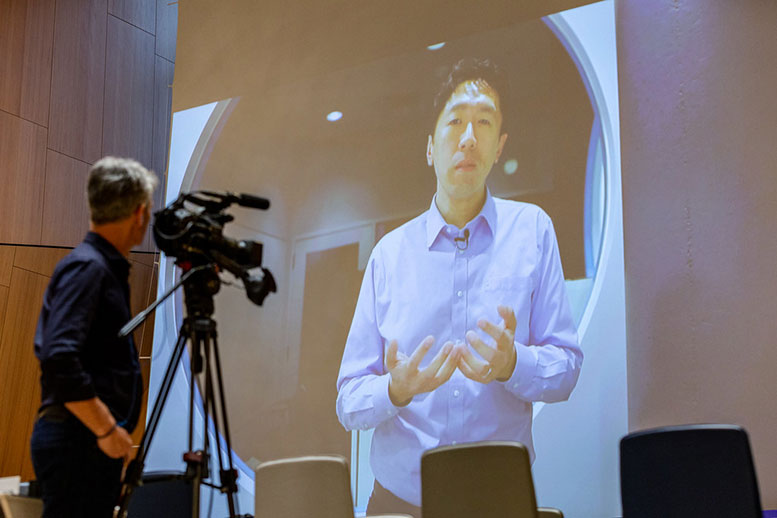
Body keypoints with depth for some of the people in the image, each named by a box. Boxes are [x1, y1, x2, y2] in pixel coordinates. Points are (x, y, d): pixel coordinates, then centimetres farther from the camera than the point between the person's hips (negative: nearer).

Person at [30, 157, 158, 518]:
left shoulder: (105, 268, 14)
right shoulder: (86, 268, -15)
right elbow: (58, 360, -26)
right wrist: (106, 429, -20)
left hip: (94, 442, 9)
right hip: (77, 443, -9)